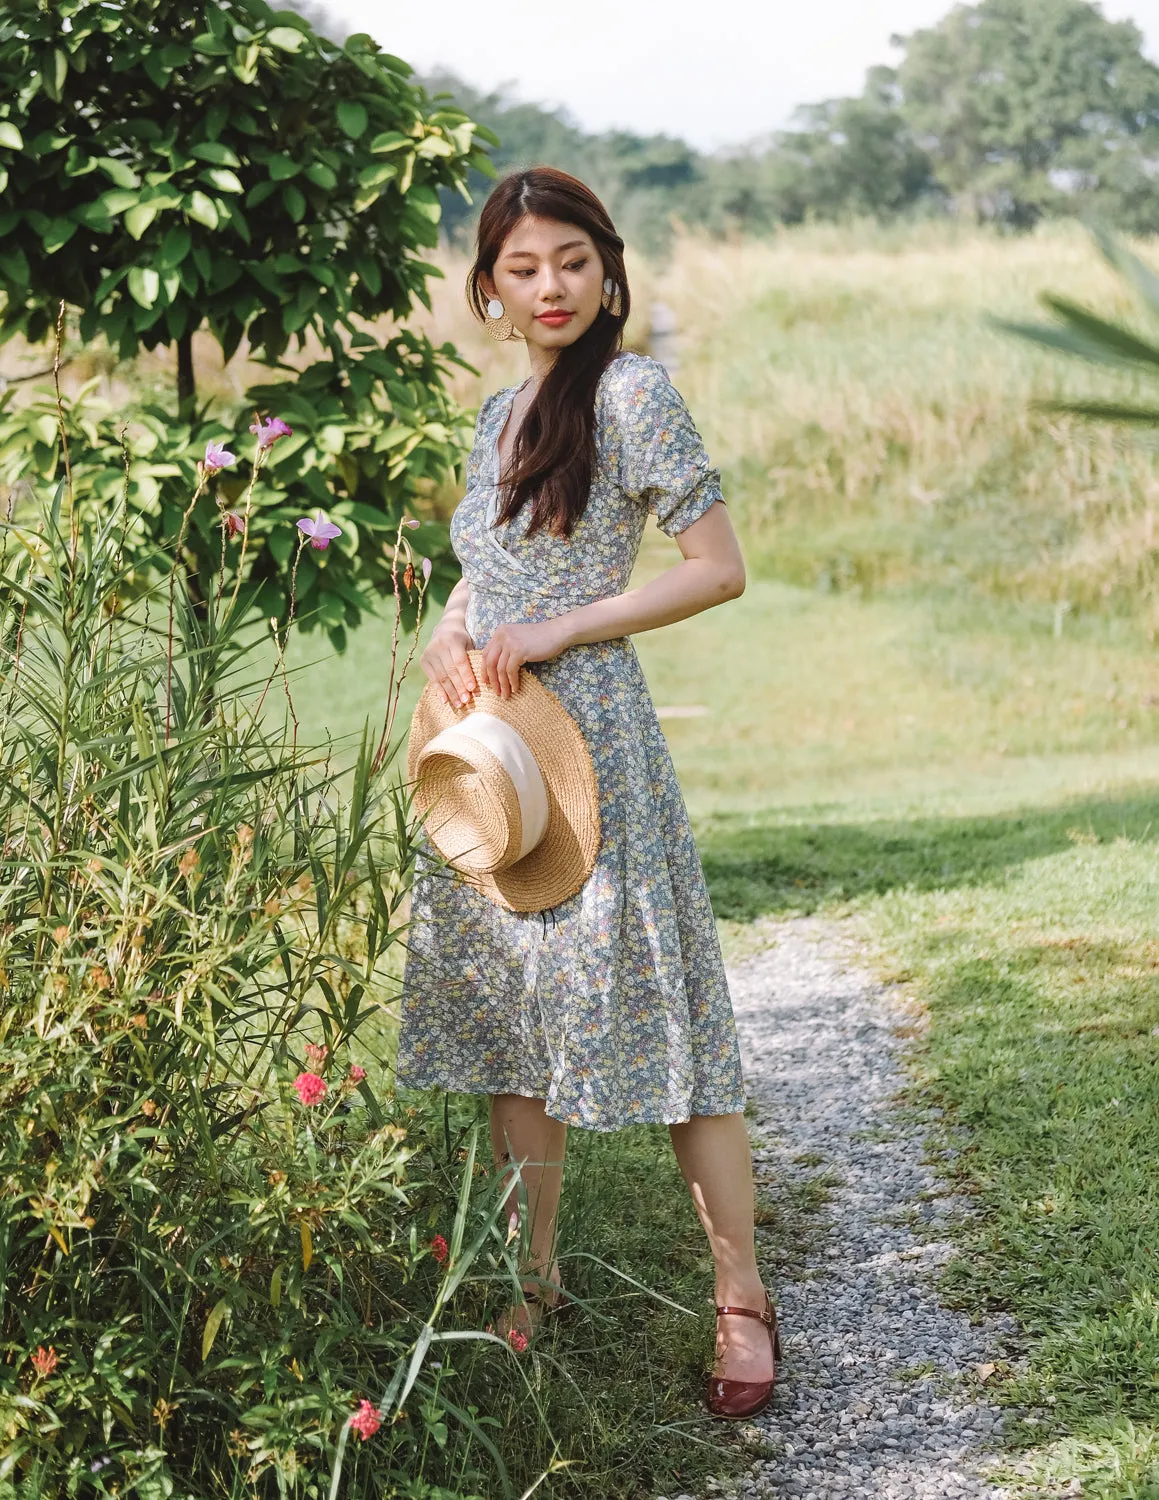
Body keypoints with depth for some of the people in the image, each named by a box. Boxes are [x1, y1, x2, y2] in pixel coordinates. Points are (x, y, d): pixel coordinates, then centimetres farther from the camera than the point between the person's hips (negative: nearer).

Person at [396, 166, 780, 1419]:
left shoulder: (631, 393, -8)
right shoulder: (500, 412, 14)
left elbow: (718, 569, -11)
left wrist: (554, 632, -14)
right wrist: (448, 636, 3)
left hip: (590, 739, -7)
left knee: (645, 1009, -4)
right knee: (511, 1016, 10)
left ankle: (741, 1299, 6)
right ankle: (532, 1280, 22)